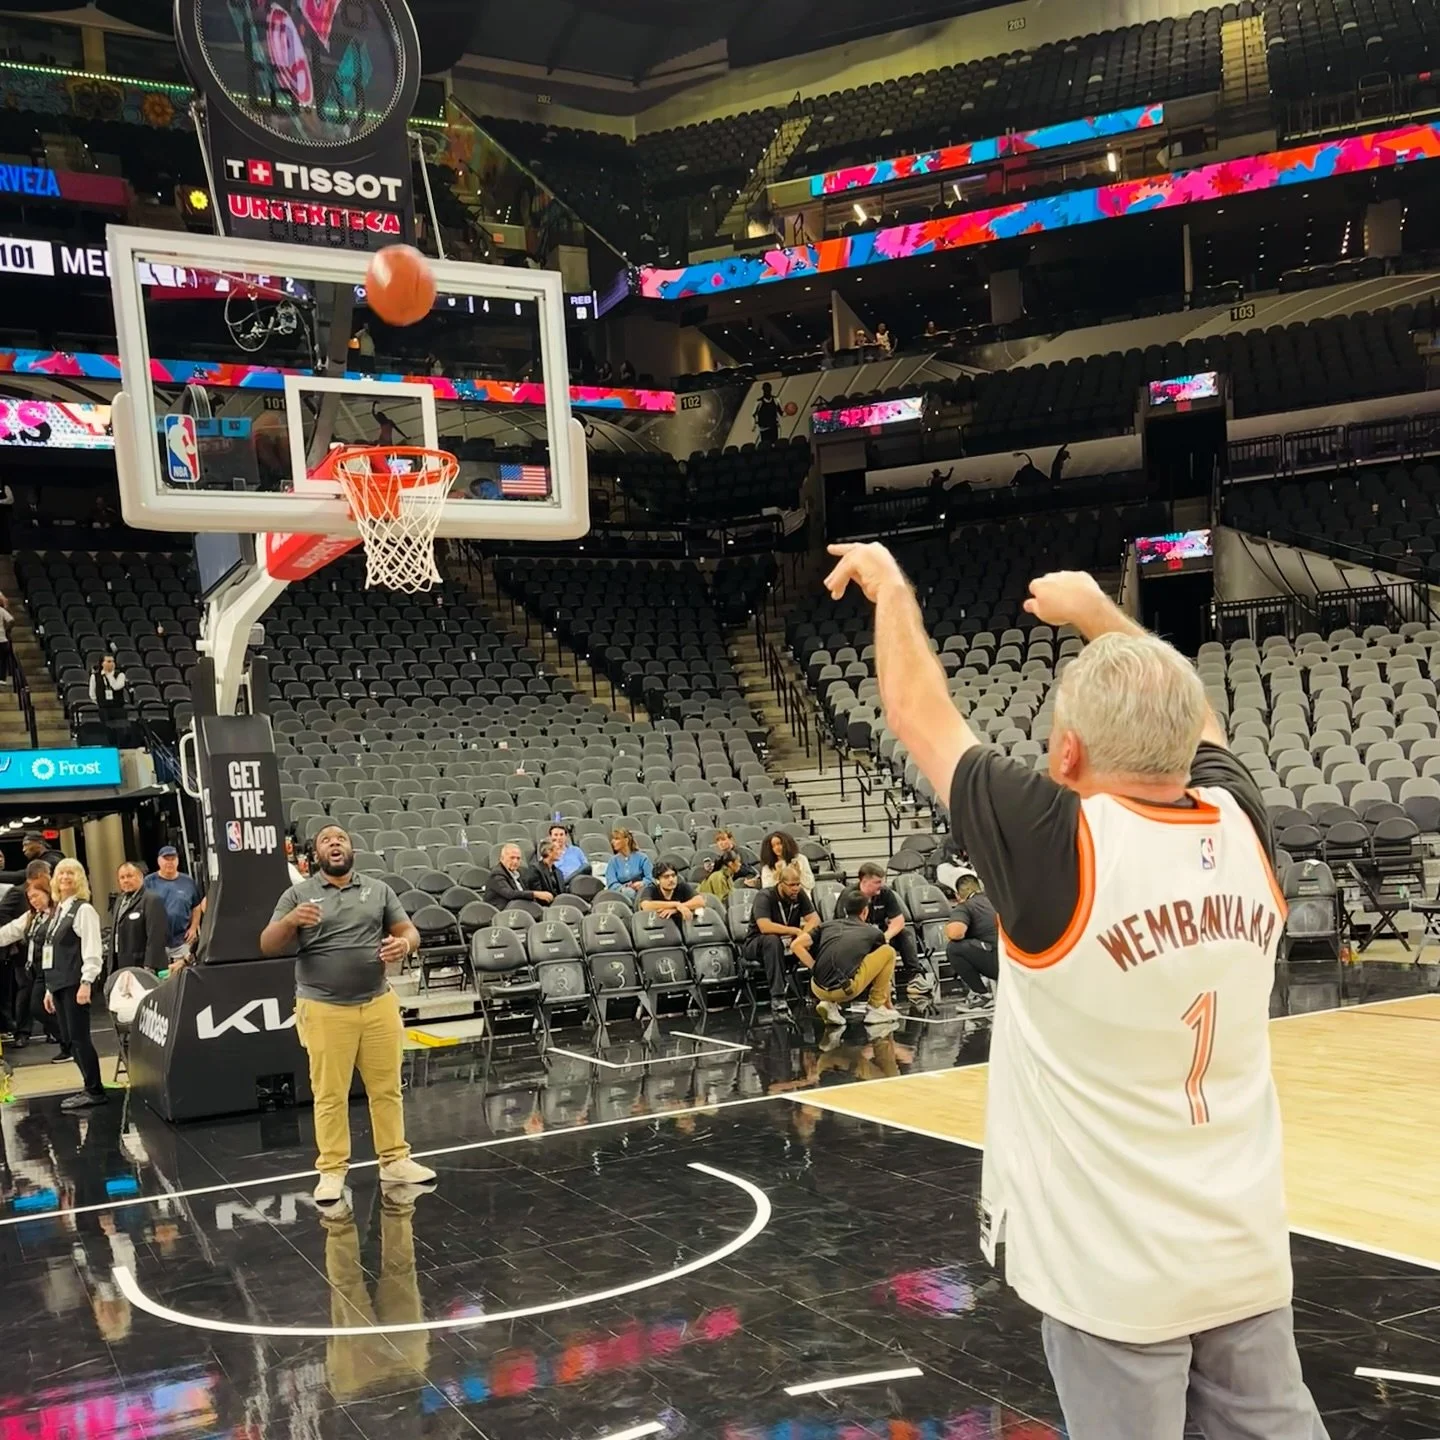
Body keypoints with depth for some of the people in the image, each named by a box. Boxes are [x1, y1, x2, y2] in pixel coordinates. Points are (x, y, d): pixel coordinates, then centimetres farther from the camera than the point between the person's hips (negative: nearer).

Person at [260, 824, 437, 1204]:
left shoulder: (378, 890, 7)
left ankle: (394, 1160, 20)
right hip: (324, 1010, -2)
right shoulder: (297, 895, 0)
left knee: (387, 1088, 9)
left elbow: (408, 931, 8)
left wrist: (405, 944, -16)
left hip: (378, 1004, 3)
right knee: (330, 1094, 3)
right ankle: (332, 1170, 13)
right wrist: (290, 921, -26)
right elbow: (268, 946, -5)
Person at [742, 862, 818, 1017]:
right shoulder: (765, 897, -19)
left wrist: (802, 935, -29)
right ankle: (777, 998, -43)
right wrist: (795, 930, -30)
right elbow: (765, 927, -34)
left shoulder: (800, 894, -3)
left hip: (789, 943, 5)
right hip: (756, 945, -5)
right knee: (772, 940, -40)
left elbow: (815, 920, -9)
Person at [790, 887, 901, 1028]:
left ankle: (831, 1004, 12)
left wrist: (815, 969, 14)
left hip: (818, 990, 4)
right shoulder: (873, 932, 18)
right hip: (845, 989, -4)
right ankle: (876, 1008, 18)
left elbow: (796, 945, 8)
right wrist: (887, 1002, 48)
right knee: (889, 951, 15)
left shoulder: (828, 925, 22)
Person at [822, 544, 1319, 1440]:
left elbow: (919, 715, -5)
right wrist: (1096, 611, 30)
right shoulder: (1241, 828, -5)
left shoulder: (1061, 851, -19)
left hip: (1113, 1268, -5)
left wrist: (892, 587, 11)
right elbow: (1182, 715, 17)